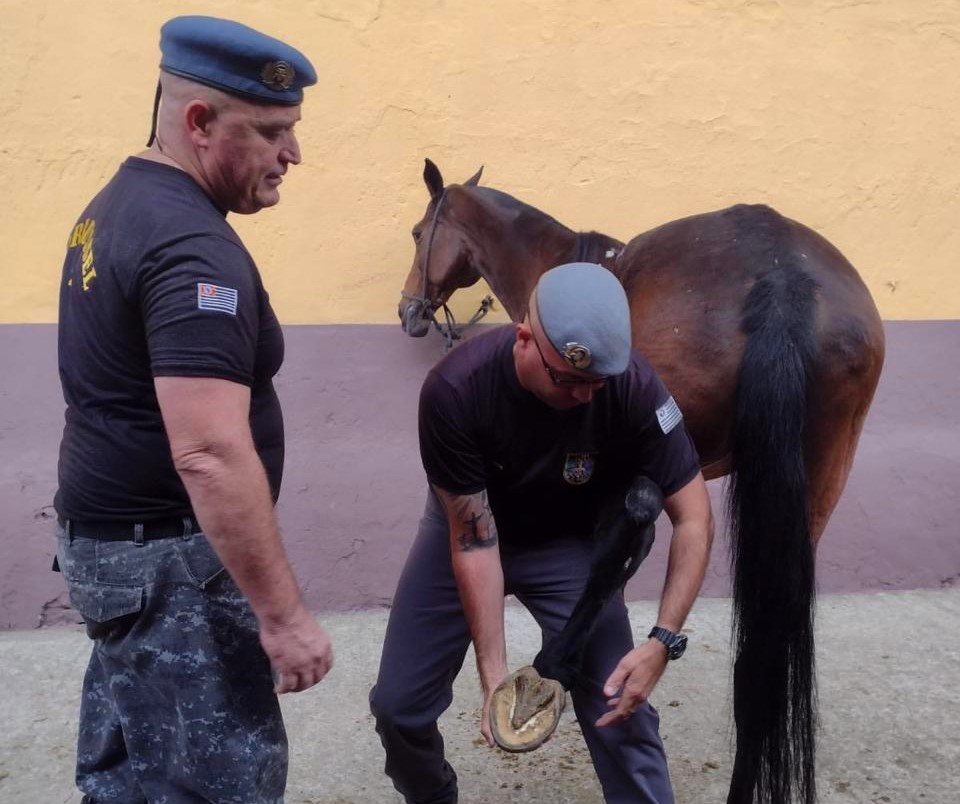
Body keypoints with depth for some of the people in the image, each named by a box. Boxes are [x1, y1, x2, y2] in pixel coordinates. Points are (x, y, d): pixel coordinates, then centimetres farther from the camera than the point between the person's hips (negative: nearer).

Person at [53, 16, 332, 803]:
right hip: (167, 556, -10)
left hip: (112, 531, 10)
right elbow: (210, 456, -31)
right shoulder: (193, 249, -23)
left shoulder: (120, 205, 10)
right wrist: (283, 613, -25)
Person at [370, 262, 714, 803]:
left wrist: (664, 640, -33)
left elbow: (695, 520, -22)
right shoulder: (455, 391, -34)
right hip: (465, 530, 0)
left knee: (620, 711, -8)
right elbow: (473, 539, -27)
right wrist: (494, 672, -30)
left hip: (569, 542, 1)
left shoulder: (635, 388, -30)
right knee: (398, 706, 1)